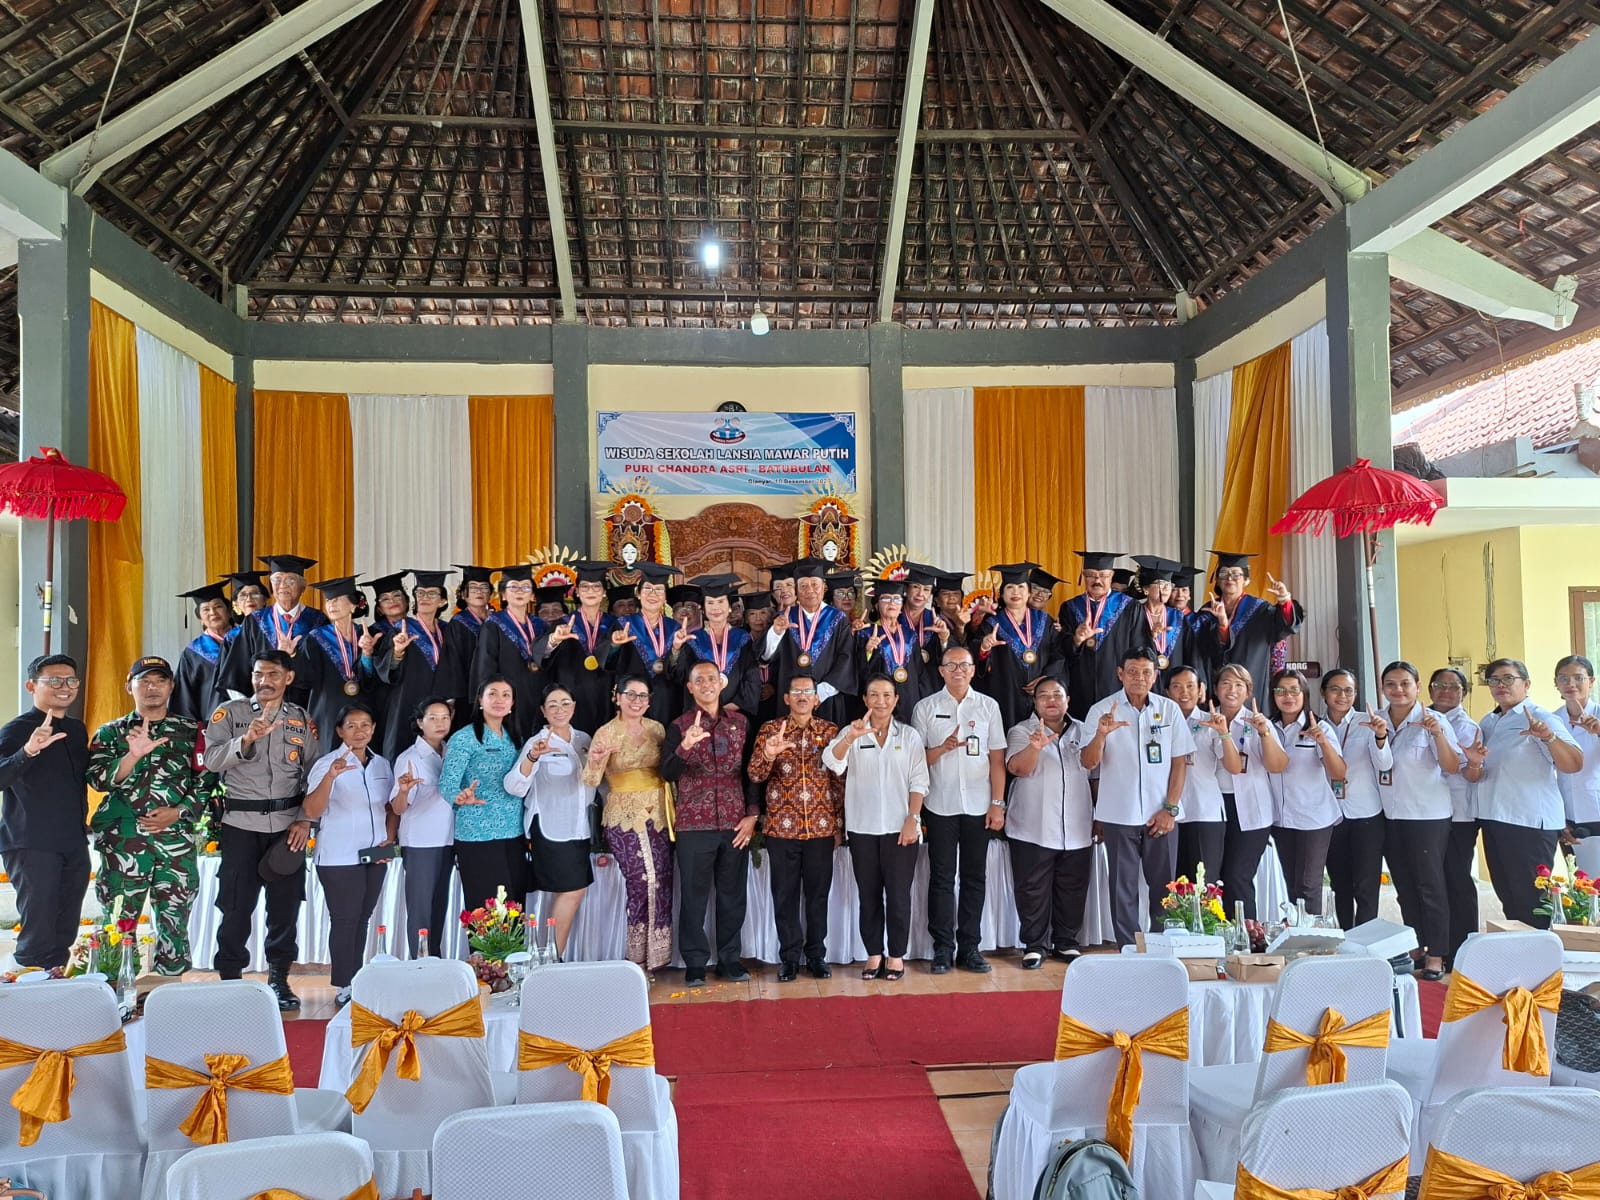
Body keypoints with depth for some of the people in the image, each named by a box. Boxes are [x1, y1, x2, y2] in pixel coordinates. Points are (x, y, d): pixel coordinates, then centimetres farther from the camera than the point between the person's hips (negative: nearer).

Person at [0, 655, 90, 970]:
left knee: (65, 934, 12)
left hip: (74, 845, 6)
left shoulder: (77, 729, 13)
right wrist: (28, 751, -39)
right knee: (39, 938, -6)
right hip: (31, 846, -6)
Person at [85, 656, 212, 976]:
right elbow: (98, 779, -2)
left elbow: (207, 782, 6)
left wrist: (178, 812, -8)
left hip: (177, 841, 0)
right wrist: (133, 755, -18)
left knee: (174, 923, 2)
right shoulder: (111, 732, 11)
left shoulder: (192, 732, 11)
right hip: (123, 842, 0)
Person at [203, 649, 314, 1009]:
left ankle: (279, 979, 18)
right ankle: (230, 979, 13)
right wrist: (246, 740, -26)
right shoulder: (229, 712, 3)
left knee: (285, 904, 6)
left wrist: (305, 820, -2)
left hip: (288, 824, 2)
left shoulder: (302, 719, 9)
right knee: (236, 905, 2)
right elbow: (212, 760, -10)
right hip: (240, 823, -2)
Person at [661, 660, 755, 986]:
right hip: (694, 825, -2)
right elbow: (667, 774, -10)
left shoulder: (740, 723, 8)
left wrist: (752, 815, 2)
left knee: (732, 895, 8)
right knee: (694, 896, 4)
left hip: (735, 825, 2)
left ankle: (730, 959, 20)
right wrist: (685, 746, -29)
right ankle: (695, 963, 14)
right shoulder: (680, 726, 1)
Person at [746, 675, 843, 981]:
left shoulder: (830, 731, 4)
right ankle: (789, 957, 17)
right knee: (785, 895, 6)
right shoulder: (770, 730, 1)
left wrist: (840, 825, 4)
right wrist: (767, 754, -27)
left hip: (821, 827, 1)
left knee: (818, 893, 8)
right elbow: (755, 775, -6)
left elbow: (840, 780, 6)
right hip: (782, 826, 0)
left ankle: (816, 955, 20)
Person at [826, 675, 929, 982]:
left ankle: (896, 955, 13)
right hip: (862, 828, 1)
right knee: (869, 894, 7)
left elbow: (918, 782, 1)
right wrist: (851, 738, -33)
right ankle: (874, 954, 17)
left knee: (898, 894, 2)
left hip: (899, 827, -1)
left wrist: (912, 819, -9)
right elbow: (832, 763, -15)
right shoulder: (851, 733, 3)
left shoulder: (909, 736, 4)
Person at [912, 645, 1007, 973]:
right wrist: (943, 748, -15)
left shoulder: (988, 706, 7)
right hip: (940, 806, -1)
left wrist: (997, 804, 0)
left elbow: (997, 758, 6)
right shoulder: (925, 708, 4)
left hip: (978, 806, 1)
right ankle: (943, 947, 9)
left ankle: (969, 947, 14)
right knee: (942, 878, 2)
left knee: (975, 878, 5)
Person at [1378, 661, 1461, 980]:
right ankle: (1415, 946, 25)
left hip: (1427, 816, -5)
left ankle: (1436, 955, 8)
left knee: (1430, 886, 0)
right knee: (1404, 886, 14)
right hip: (1390, 816, 5)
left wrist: (1438, 734, -33)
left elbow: (1452, 767, -19)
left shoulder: (1432, 720, -10)